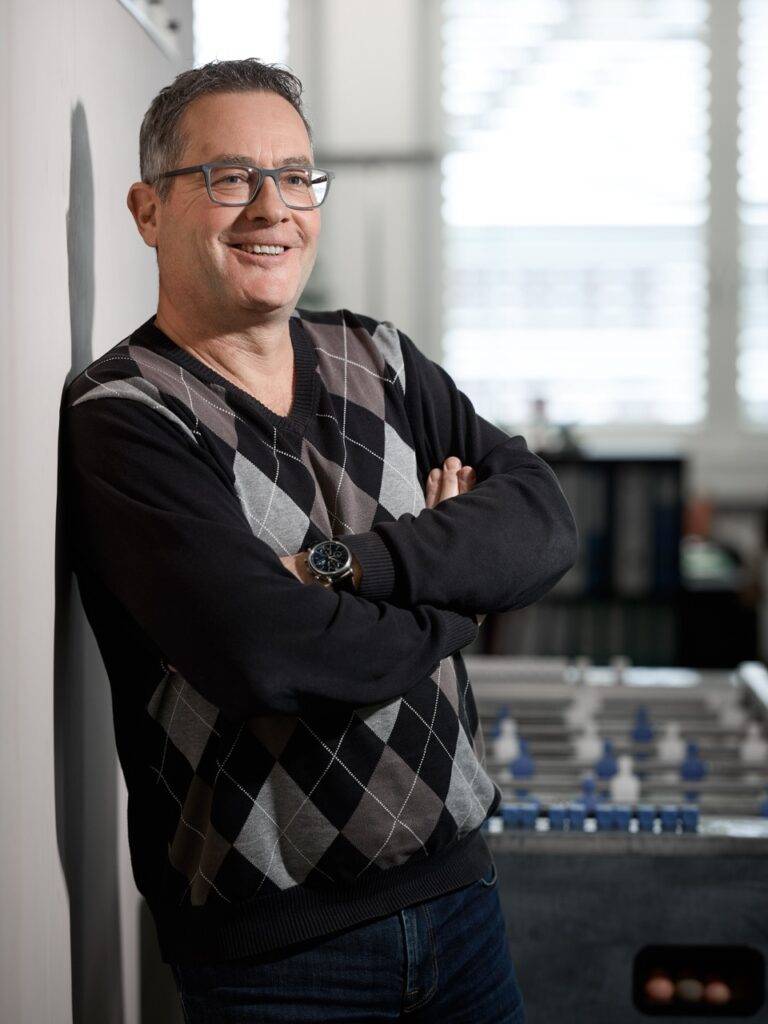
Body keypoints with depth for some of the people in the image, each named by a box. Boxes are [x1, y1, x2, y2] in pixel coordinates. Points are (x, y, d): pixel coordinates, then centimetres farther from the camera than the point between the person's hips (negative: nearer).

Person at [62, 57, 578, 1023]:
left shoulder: (379, 360, 7)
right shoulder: (120, 417, -13)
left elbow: (544, 523, -5)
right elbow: (266, 653, -27)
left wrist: (345, 563, -21)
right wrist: (454, 579, -10)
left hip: (455, 882, 5)